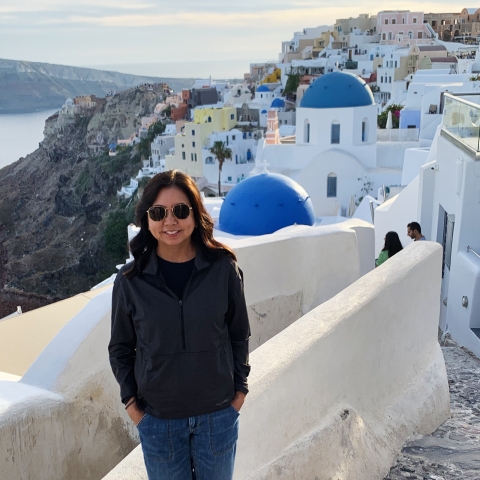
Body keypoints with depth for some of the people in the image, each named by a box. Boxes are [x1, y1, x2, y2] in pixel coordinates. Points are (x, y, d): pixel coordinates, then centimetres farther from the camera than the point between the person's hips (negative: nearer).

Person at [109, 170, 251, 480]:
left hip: (218, 414, 0)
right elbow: (120, 347, 2)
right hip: (157, 419, 0)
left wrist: (240, 388, 2)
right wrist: (131, 402, -2)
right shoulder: (130, 280, -9)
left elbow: (239, 334, 1)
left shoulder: (223, 269, -10)